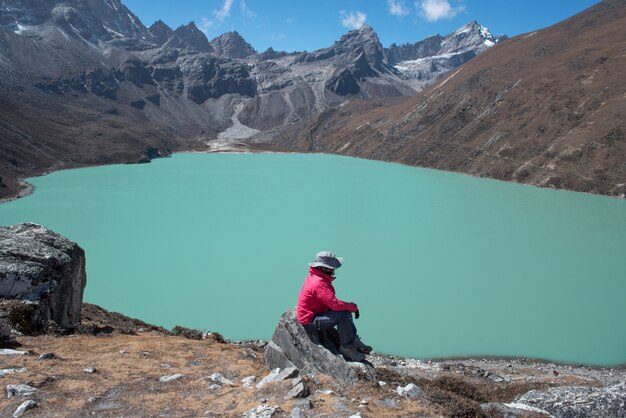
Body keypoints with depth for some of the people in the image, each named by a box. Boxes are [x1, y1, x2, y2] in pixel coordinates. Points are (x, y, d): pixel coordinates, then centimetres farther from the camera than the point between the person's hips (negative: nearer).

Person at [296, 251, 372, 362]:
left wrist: (350, 306, 2)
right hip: (310, 323, -11)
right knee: (343, 314, -23)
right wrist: (354, 306, -16)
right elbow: (335, 304, -31)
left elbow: (331, 301, 14)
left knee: (346, 310, 6)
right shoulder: (318, 283, -27)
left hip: (315, 314, 11)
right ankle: (346, 347, -8)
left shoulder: (316, 277, 6)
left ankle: (354, 341, 5)